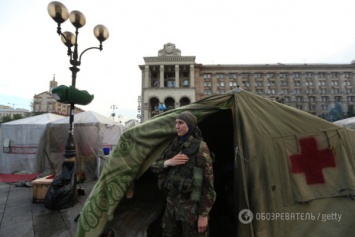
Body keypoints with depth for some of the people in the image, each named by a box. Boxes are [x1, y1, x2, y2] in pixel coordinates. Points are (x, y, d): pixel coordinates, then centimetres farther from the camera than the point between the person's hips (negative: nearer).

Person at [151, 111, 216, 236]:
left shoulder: (200, 147, -16)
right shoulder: (174, 145, 3)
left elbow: (207, 182, -15)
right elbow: (154, 166, 5)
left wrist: (204, 214, -13)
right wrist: (168, 162, -15)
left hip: (191, 206, -6)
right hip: (171, 203, 6)